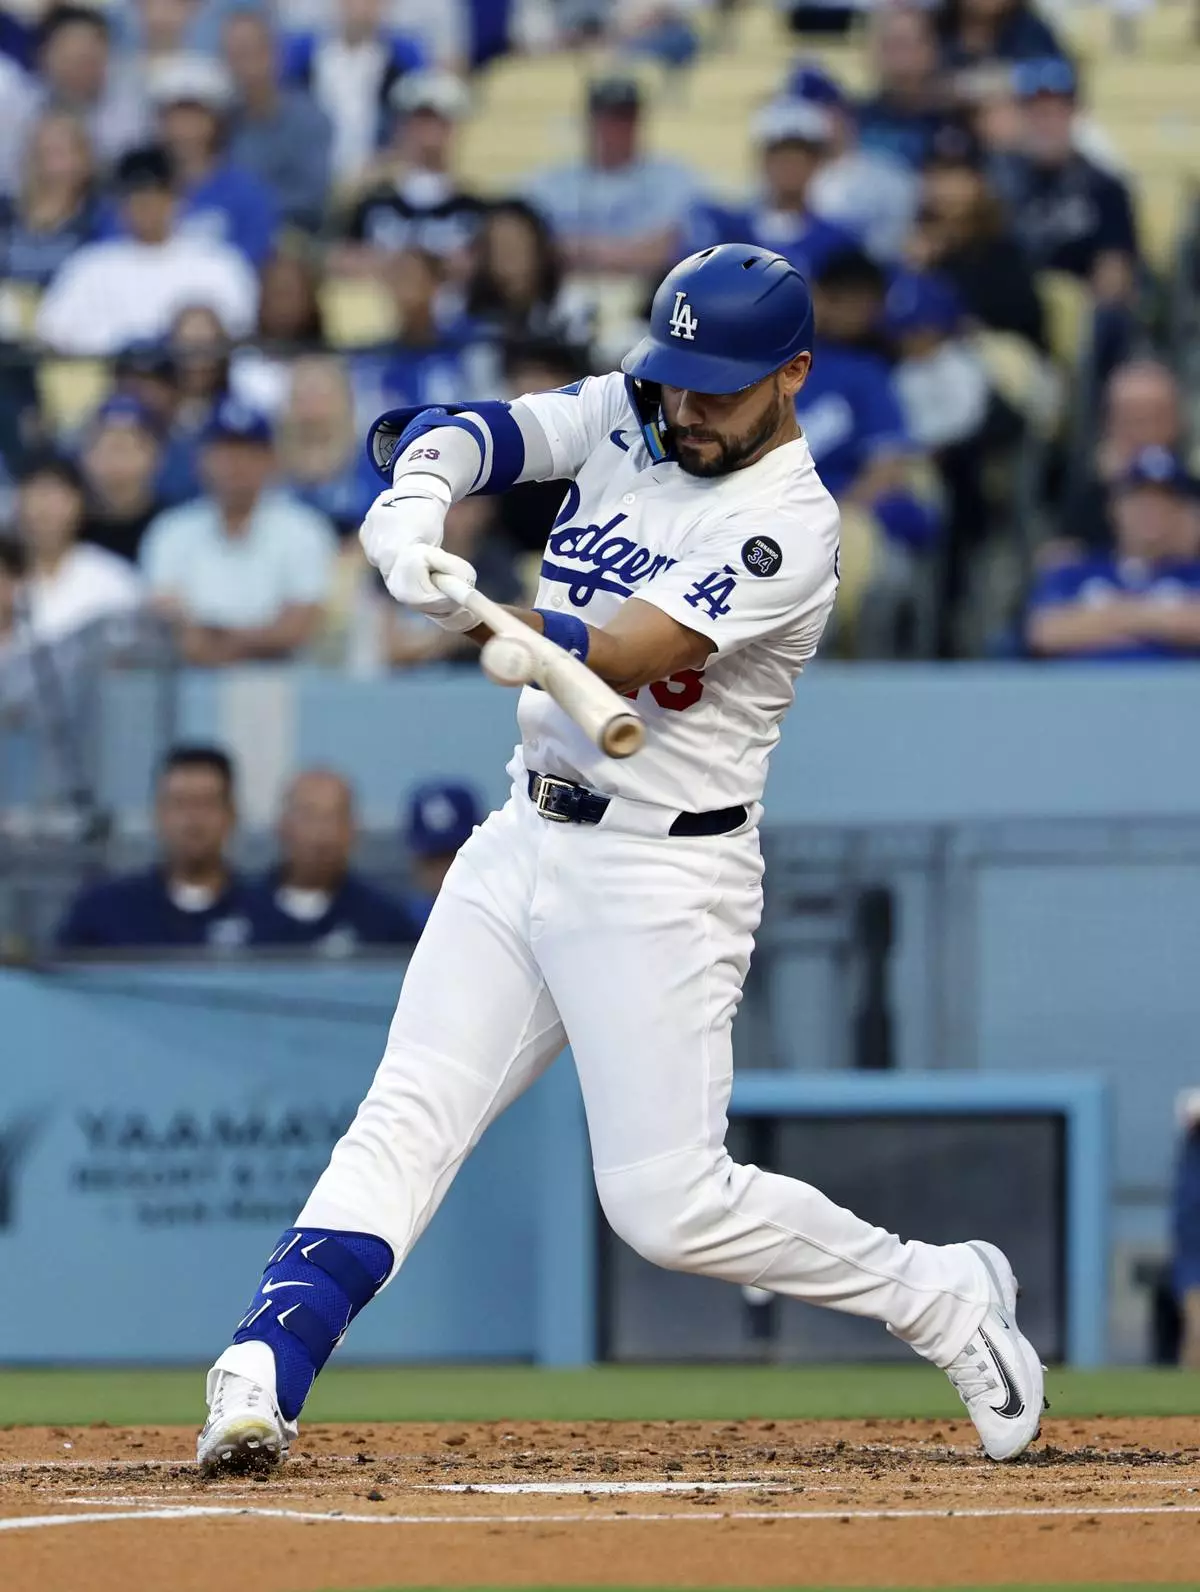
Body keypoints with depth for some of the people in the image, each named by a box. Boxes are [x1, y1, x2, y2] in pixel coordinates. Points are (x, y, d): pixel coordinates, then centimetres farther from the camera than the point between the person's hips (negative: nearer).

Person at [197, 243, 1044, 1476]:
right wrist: (416, 503, -29)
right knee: (407, 1118, -7)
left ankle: (944, 1300, 10)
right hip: (524, 840, 6)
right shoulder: (624, 419, 5)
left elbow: (617, 659, -27)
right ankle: (261, 1376, -17)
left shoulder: (790, 529, -16)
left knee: (670, 1205, -9)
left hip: (663, 877, -6)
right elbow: (457, 435, -5)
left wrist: (477, 612, -43)